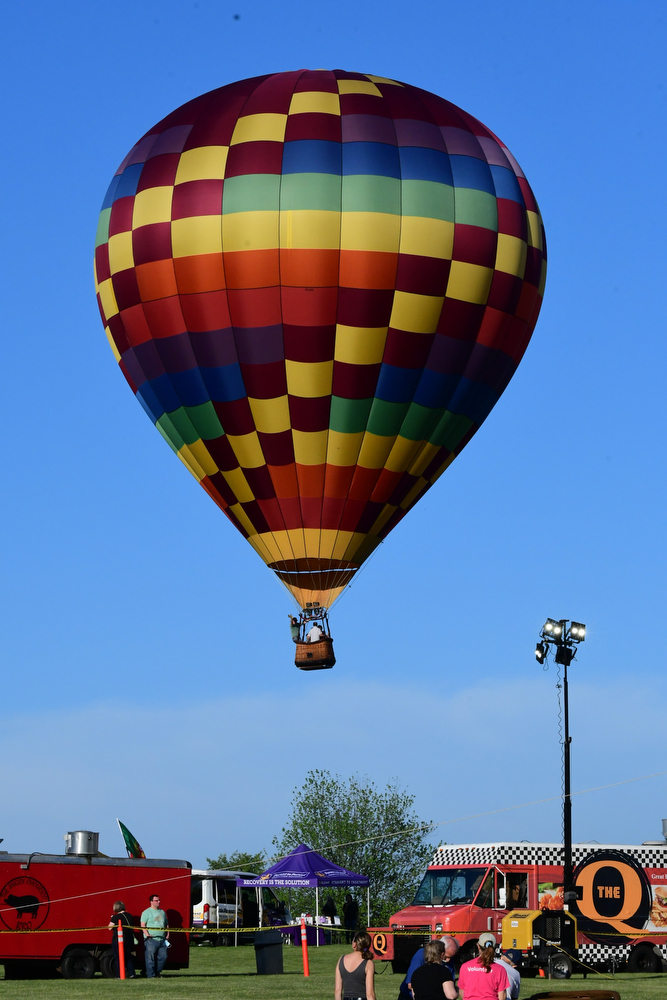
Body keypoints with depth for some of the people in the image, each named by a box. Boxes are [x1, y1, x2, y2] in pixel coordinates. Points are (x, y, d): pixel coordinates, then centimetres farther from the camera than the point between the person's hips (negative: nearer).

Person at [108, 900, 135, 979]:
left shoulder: (116, 917, -13)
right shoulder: (129, 916, 5)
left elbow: (110, 927, -8)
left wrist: (111, 919, 6)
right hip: (129, 939, 6)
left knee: (118, 958, 2)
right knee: (128, 957, 16)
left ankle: (120, 975, -1)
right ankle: (131, 973, 10)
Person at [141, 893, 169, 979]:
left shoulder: (162, 912, 20)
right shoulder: (147, 912, 0)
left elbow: (166, 925, 26)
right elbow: (143, 924, -7)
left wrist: (167, 934, 14)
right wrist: (147, 934, -17)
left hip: (162, 940, 6)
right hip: (151, 939, -6)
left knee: (163, 957, 6)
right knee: (150, 958, -6)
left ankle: (157, 973, 19)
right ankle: (150, 975, -3)